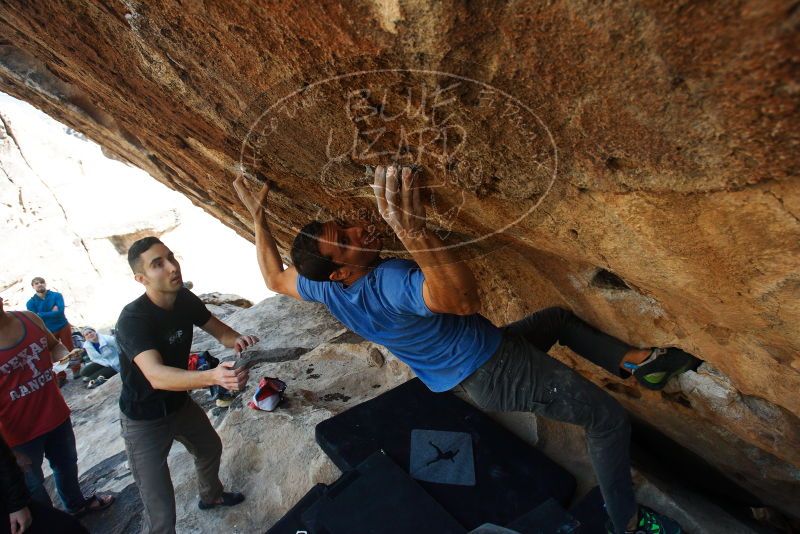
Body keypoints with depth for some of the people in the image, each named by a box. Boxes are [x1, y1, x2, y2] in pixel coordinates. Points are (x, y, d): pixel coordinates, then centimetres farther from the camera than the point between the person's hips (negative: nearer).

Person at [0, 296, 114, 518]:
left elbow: (54, 345, 13)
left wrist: (66, 356, -11)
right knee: (32, 484, 17)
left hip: (56, 414, 6)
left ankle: (77, 504, 52)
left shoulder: (30, 319, -7)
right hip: (20, 431, -5)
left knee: (67, 463, 27)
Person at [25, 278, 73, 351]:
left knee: (70, 350, 4)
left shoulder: (57, 295, -5)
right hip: (48, 331, 2)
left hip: (63, 327, -1)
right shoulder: (31, 303, -1)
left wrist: (41, 314, -14)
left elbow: (60, 312, -19)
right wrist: (52, 312, -15)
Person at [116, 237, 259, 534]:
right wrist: (213, 376, -63)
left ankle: (210, 496, 60)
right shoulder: (133, 319, -32)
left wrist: (238, 340, -27)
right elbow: (156, 376, -45)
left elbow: (219, 330, -2)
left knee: (210, 448, 29)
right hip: (144, 420, -7)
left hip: (179, 403, 7)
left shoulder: (185, 300, -13)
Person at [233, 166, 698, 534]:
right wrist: (416, 233, -57)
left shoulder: (330, 293, -5)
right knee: (609, 419, -2)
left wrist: (259, 217, 14)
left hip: (482, 357, 9)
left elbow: (275, 278, 13)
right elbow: (466, 300, -47)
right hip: (497, 373, -9)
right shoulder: (386, 283, -34)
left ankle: (638, 362, 25)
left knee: (559, 316, 26)